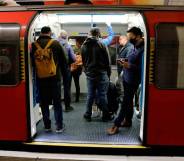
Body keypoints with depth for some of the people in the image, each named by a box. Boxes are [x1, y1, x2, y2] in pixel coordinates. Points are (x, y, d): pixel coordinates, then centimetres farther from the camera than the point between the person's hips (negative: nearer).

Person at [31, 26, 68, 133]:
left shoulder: (35, 45, -3)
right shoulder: (56, 44, -6)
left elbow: (32, 61, 5)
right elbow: (64, 61, -1)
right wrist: (64, 74, 10)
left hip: (41, 78, 1)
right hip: (55, 78, -1)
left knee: (44, 103, 12)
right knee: (57, 102, 7)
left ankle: (47, 126, 18)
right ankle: (59, 126, 11)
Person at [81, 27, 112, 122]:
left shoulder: (84, 46, 4)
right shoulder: (101, 45, -11)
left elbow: (83, 61, 11)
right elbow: (107, 61, -6)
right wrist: (108, 74, 5)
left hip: (90, 74, 4)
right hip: (101, 74, -4)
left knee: (90, 95, 11)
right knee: (102, 95, 3)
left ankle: (88, 115, 18)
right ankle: (105, 116, 13)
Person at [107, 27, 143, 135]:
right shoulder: (135, 47, 10)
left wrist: (130, 66, -28)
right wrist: (126, 62, 3)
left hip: (132, 81, -9)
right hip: (126, 78, 9)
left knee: (126, 102, -1)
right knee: (128, 101, 18)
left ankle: (116, 125, 6)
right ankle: (128, 120, 31)